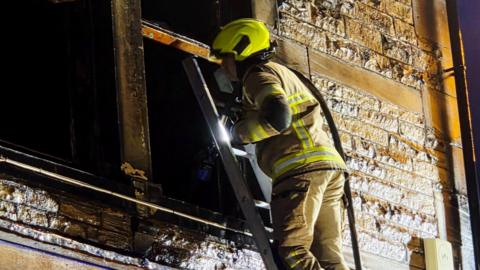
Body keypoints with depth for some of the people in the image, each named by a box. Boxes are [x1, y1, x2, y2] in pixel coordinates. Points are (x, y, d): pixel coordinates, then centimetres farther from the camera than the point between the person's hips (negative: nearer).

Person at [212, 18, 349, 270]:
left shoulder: (259, 73, 0)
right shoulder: (282, 73, 31)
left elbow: (277, 117, -18)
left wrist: (240, 133, -3)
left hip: (301, 167, -9)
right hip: (329, 166, 9)